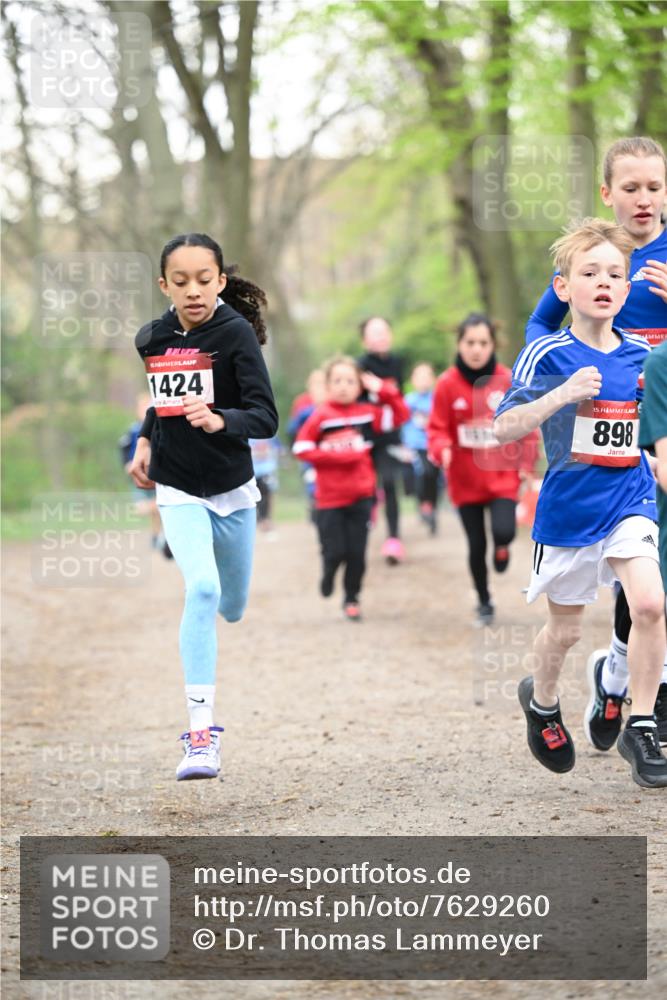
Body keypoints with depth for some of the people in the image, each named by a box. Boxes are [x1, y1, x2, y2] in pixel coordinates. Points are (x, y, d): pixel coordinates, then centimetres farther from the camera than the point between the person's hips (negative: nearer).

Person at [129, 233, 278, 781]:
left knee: (232, 609, 14)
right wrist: (145, 441, 10)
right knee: (202, 589, -23)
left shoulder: (236, 334, -14)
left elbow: (266, 418, -21)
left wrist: (219, 421, -37)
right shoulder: (152, 339, -1)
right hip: (178, 490, 0)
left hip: (232, 489, 0)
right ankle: (201, 731, -22)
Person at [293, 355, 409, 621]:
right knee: (334, 551, -2)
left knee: (357, 553, 4)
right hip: (330, 498, -2)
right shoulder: (321, 416, -7)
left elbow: (401, 414, 6)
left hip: (361, 496, 2)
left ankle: (351, 599, 19)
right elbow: (302, 448, -9)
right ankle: (328, 575, 31)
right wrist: (340, 456, -14)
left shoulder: (367, 414, 2)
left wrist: (384, 390, -6)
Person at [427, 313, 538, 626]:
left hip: (503, 474, 0)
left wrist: (527, 465, 1)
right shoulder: (447, 384, -9)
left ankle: (502, 547, 17)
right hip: (465, 479, 1)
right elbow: (438, 429, -3)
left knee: (504, 530, -21)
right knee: (476, 546, 8)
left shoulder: (508, 381, -6)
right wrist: (442, 450, -24)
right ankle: (484, 603, 29)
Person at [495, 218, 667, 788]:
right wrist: (562, 394, -30)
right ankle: (542, 701, 42)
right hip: (569, 505, -2)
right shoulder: (548, 355, -12)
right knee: (565, 628, 11)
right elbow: (505, 427, -19)